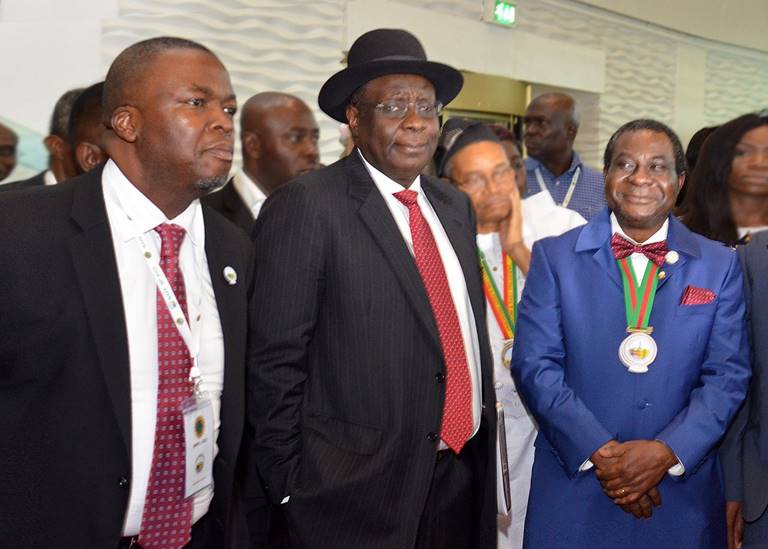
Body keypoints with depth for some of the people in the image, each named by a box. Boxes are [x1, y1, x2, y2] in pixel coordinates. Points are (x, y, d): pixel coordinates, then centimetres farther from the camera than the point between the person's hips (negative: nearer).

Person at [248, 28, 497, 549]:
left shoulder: (455, 205, 8)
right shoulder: (306, 206, -13)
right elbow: (276, 362, -12)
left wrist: (480, 434, 14)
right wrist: (292, 484, -9)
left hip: (465, 472, 6)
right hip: (361, 486, -6)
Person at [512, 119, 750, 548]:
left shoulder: (721, 265, 4)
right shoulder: (554, 257, -1)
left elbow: (728, 375, -1)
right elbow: (535, 365, -7)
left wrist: (666, 451, -14)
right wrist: (599, 451, -15)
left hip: (682, 491, 1)